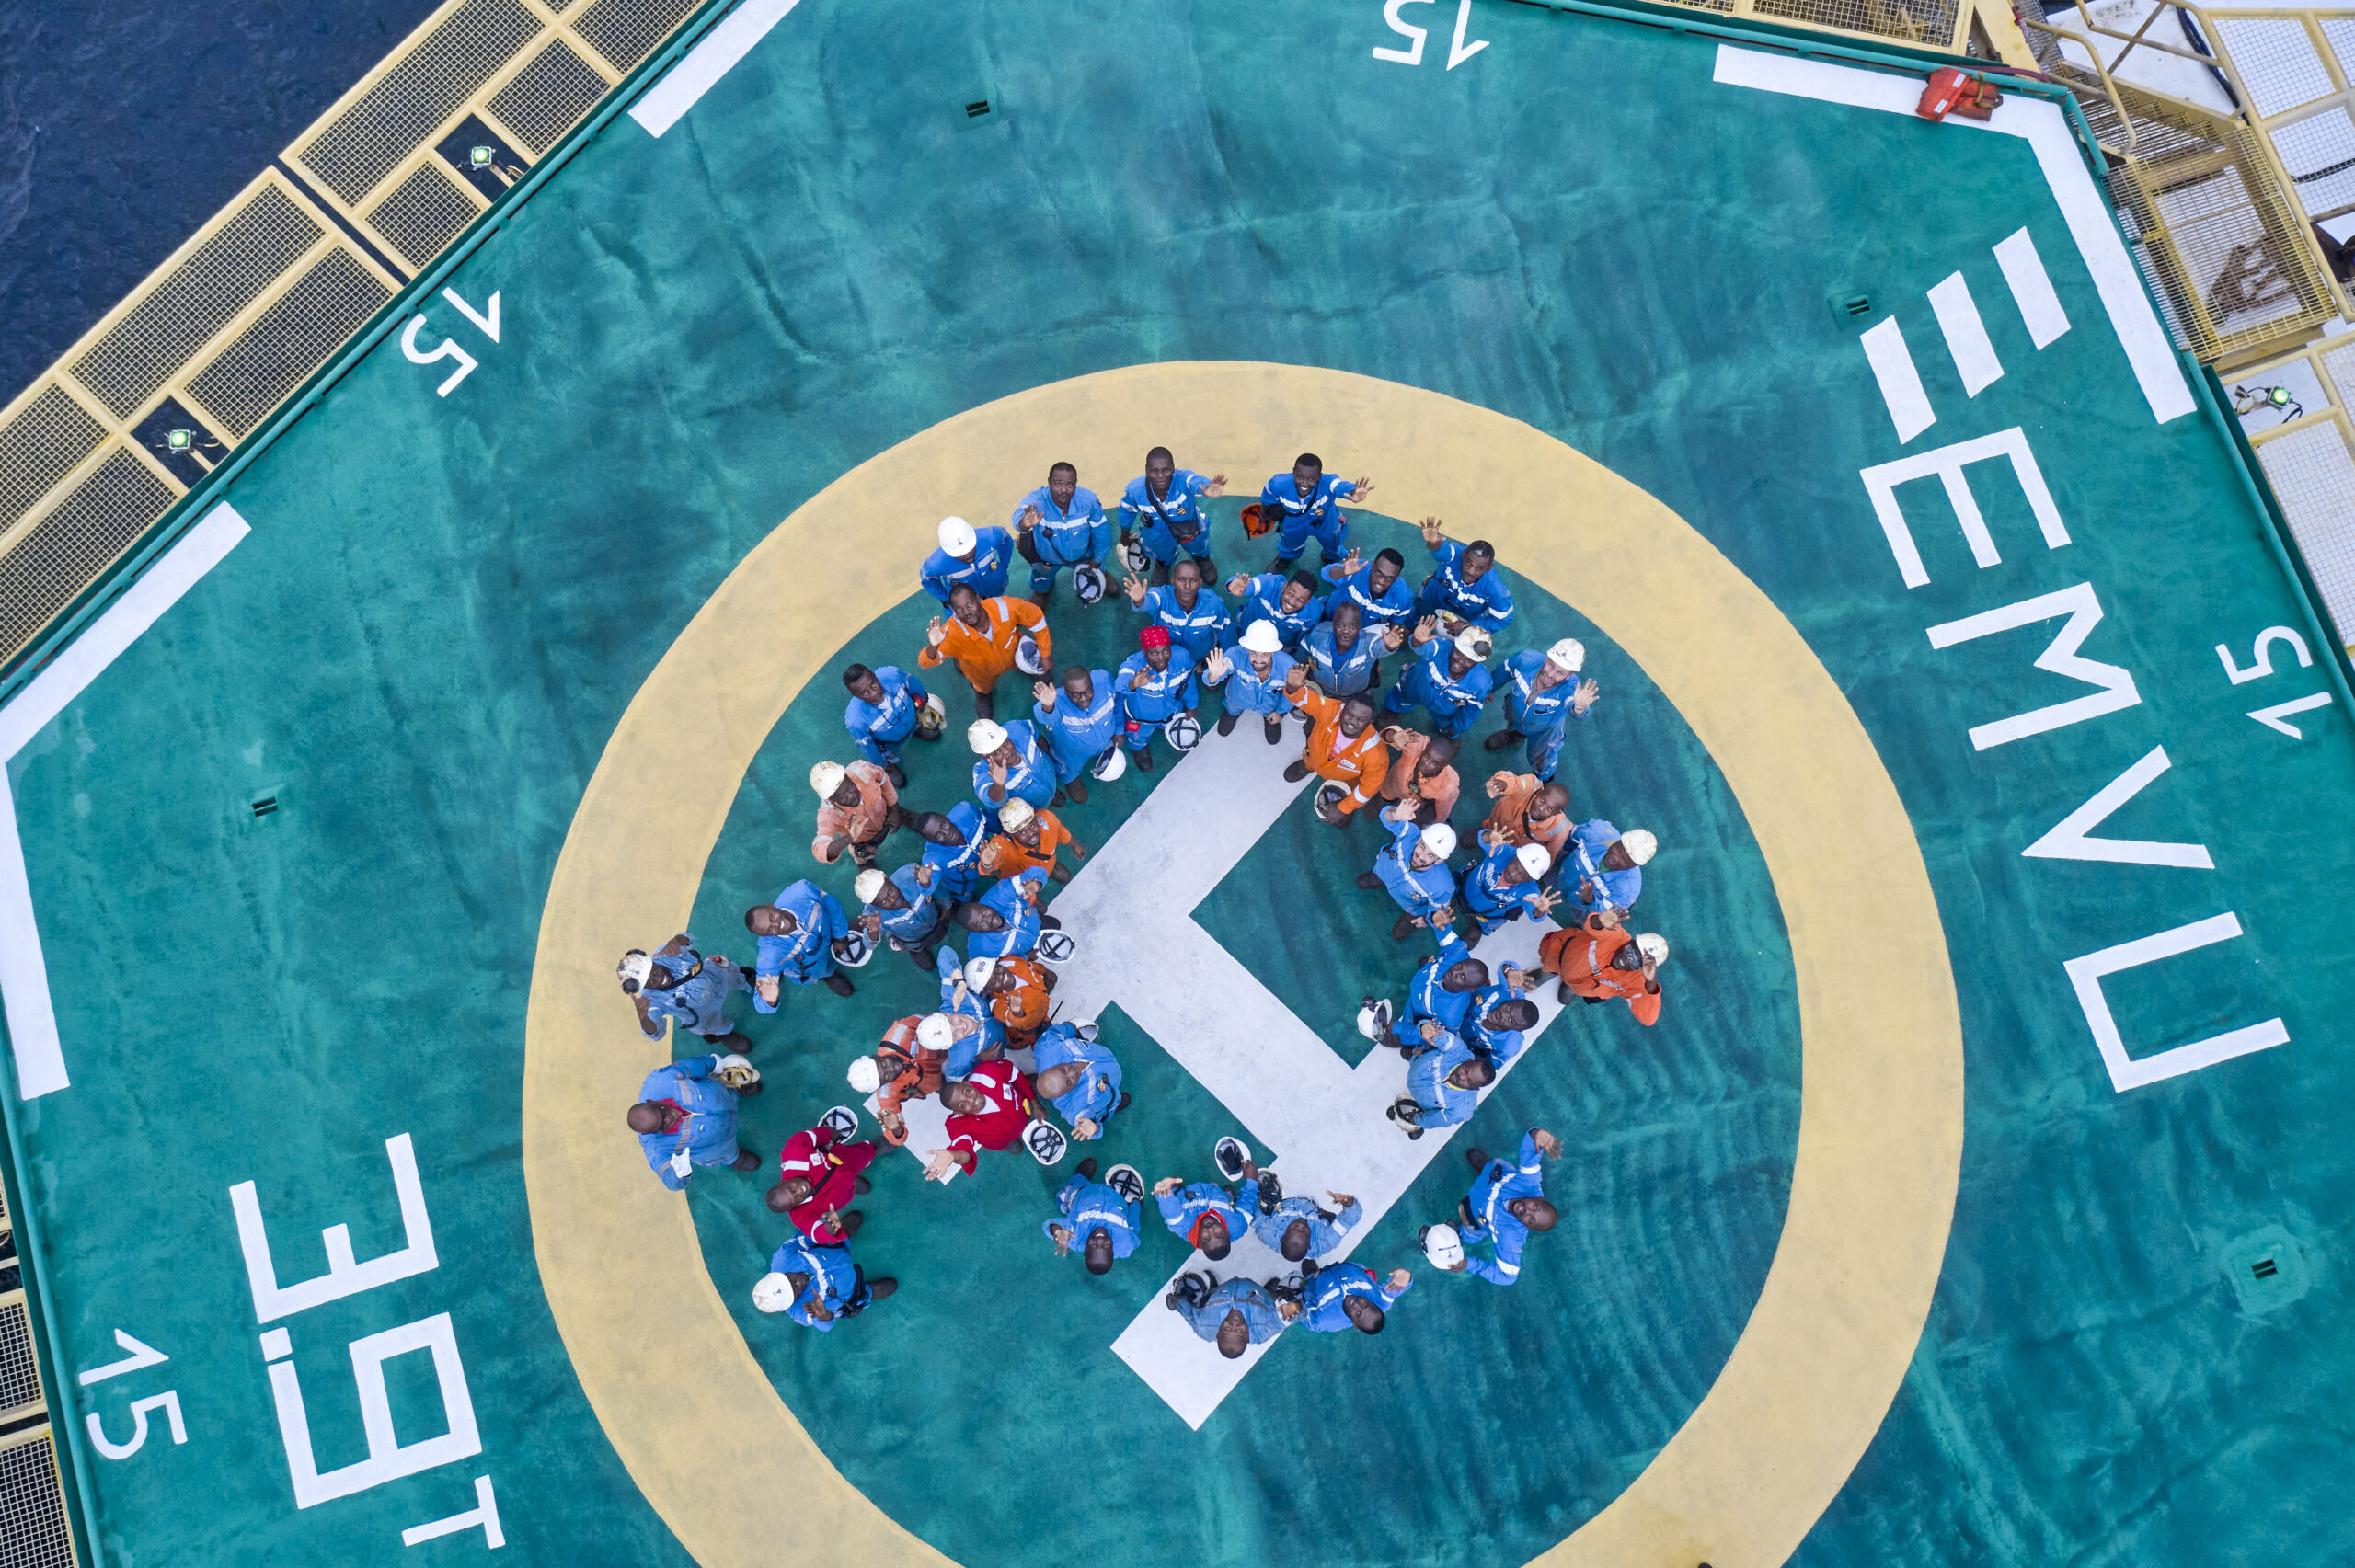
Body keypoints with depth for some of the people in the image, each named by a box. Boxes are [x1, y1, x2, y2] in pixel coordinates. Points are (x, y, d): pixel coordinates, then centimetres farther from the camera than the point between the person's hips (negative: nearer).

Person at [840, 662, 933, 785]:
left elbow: (912, 683, -16)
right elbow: (866, 746, -25)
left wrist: (922, 697, 7)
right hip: (886, 741, -2)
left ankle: (917, 730, 68)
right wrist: (880, 765, -5)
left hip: (911, 718, 2)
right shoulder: (856, 721, -48)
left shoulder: (892, 674, -43)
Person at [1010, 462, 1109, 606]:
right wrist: (1024, 524, -89)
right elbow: (1019, 515, -64)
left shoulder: (1088, 500, -31)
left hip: (1083, 554, 1)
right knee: (1040, 591, 24)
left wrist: (1097, 561, -1)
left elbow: (1101, 532, -13)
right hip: (1047, 557, -1)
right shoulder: (1035, 501, -40)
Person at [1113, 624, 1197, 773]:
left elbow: (1188, 682, -9)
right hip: (1141, 719, -3)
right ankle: (1140, 746, 65)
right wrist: (1132, 684, -95)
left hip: (1173, 712, 3)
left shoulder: (1182, 657, -32)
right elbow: (1120, 684, -70)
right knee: (1140, 739, 28)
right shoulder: (1132, 665, -46)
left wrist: (1191, 706, 9)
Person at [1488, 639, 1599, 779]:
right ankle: (1513, 734, 71)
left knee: (1541, 764, 23)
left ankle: (1542, 780, 58)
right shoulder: (1527, 659, -37)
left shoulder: (1570, 688, -45)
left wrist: (1579, 707, -93)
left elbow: (1571, 706, -68)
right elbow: (1505, 671, -14)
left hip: (1546, 730, -1)